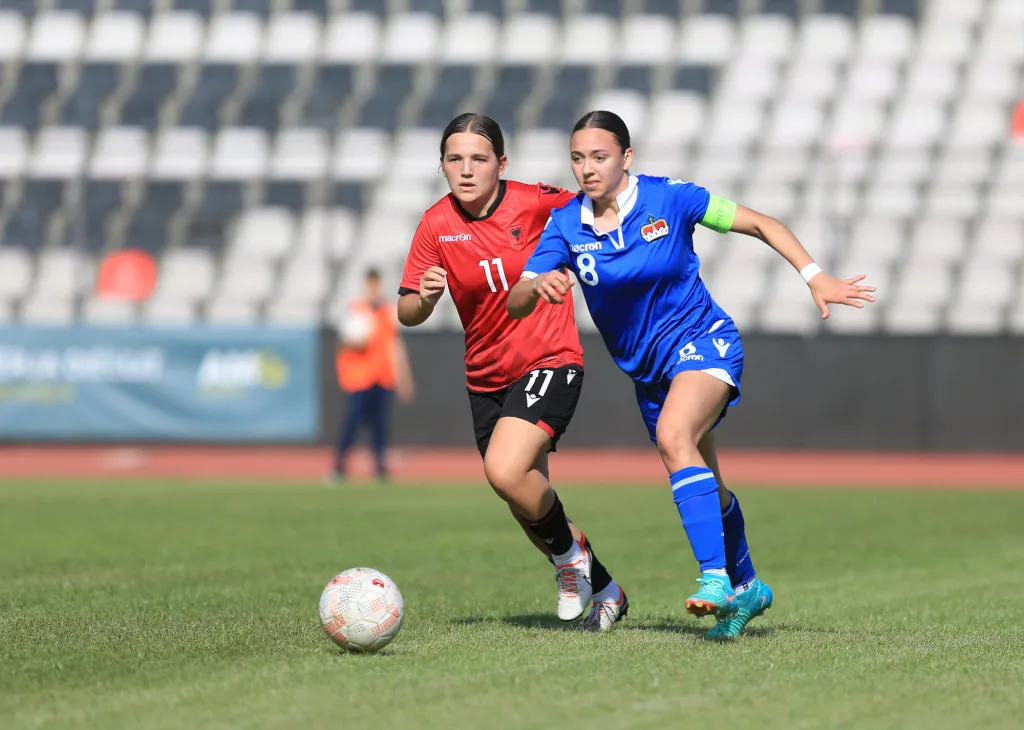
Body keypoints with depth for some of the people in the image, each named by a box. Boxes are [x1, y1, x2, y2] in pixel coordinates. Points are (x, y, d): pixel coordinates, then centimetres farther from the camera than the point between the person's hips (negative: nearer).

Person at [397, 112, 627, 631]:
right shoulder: (437, 225, -7)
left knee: (505, 471, -27)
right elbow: (406, 314, -8)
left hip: (550, 361, -5)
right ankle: (602, 589, 34)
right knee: (528, 505, 12)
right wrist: (423, 297, -28)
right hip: (486, 380, 5)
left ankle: (569, 550, 1)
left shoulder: (535, 202, -13)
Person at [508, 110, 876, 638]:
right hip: (646, 370, 5)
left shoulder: (669, 199, -14)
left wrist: (815, 277, -13)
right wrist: (539, 285, -35)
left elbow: (759, 224, -5)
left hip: (703, 341, -5)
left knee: (673, 435, -34)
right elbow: (516, 304, -12)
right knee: (705, 486, 16)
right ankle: (747, 587, 40)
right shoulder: (566, 224, -7)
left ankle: (715, 577, -39)